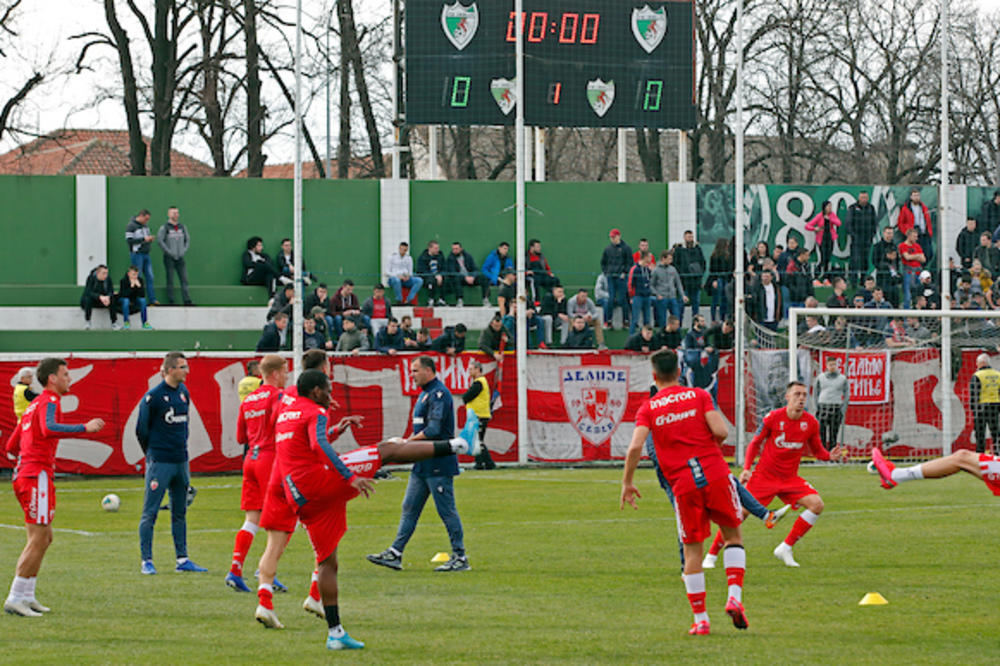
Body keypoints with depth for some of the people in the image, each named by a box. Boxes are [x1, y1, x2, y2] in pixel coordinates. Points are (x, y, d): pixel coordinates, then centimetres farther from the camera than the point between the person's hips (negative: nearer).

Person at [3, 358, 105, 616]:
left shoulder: (34, 405, 22)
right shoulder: (49, 402, -8)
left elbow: (11, 447, 24)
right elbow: (49, 428, -30)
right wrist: (85, 428, -31)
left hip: (23, 476, 10)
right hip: (38, 476, -10)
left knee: (44, 538, 14)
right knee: (38, 540, -9)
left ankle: (26, 596, 15)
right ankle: (15, 599, -10)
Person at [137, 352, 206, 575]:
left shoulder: (183, 392, 9)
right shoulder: (153, 396, -11)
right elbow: (141, 429, -5)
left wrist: (181, 447, 15)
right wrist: (152, 454, 3)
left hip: (181, 462, 7)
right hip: (160, 463, -7)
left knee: (180, 513, 11)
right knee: (150, 513, -3)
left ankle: (182, 560, 16)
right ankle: (146, 561, 0)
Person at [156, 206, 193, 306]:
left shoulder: (182, 227, 10)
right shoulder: (164, 228, -4)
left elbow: (188, 240, 16)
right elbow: (159, 241, -9)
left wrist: (184, 251, 1)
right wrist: (169, 252, -13)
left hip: (180, 258, 4)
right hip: (169, 258, -4)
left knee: (184, 279, -2)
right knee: (170, 280, -1)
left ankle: (187, 300, -3)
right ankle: (170, 301, 3)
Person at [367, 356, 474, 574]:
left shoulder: (439, 394, -15)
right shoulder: (425, 393, 17)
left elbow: (433, 430, -23)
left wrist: (408, 443, -15)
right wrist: (408, 443, 6)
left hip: (438, 465, -10)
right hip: (423, 464, 10)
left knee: (447, 511, -4)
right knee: (409, 508, 10)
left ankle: (460, 558, 2)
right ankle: (395, 554, 12)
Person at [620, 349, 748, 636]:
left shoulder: (648, 408, 6)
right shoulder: (699, 396, 5)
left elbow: (635, 446, -7)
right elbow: (720, 432, -6)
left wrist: (627, 483, 4)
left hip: (683, 485, 0)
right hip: (715, 474, 0)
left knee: (692, 551, 8)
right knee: (733, 536, 17)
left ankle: (700, 620, 6)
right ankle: (734, 597, 0)